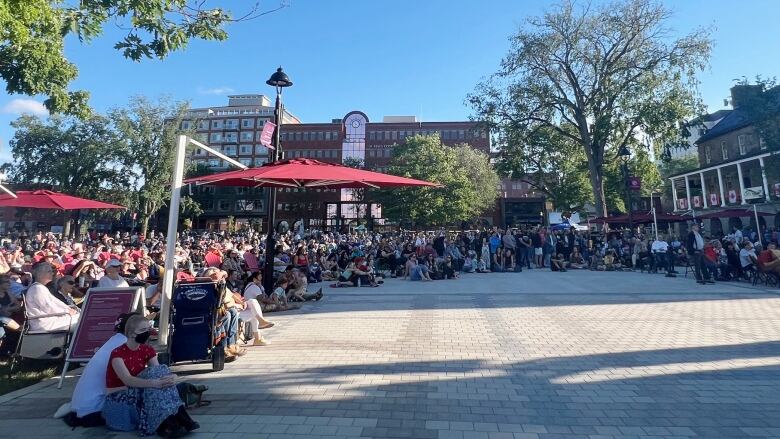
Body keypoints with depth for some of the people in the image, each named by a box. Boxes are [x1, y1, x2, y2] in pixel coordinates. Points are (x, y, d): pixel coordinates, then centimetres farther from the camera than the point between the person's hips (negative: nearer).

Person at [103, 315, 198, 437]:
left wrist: (172, 377, -33)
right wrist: (153, 383, -44)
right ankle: (164, 424, -35)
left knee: (163, 377, -22)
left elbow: (159, 374, -10)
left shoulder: (147, 351, 2)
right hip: (117, 401, -5)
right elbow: (127, 380, -30)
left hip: (140, 395, 5)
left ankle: (178, 417, -28)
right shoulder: (117, 354, -15)